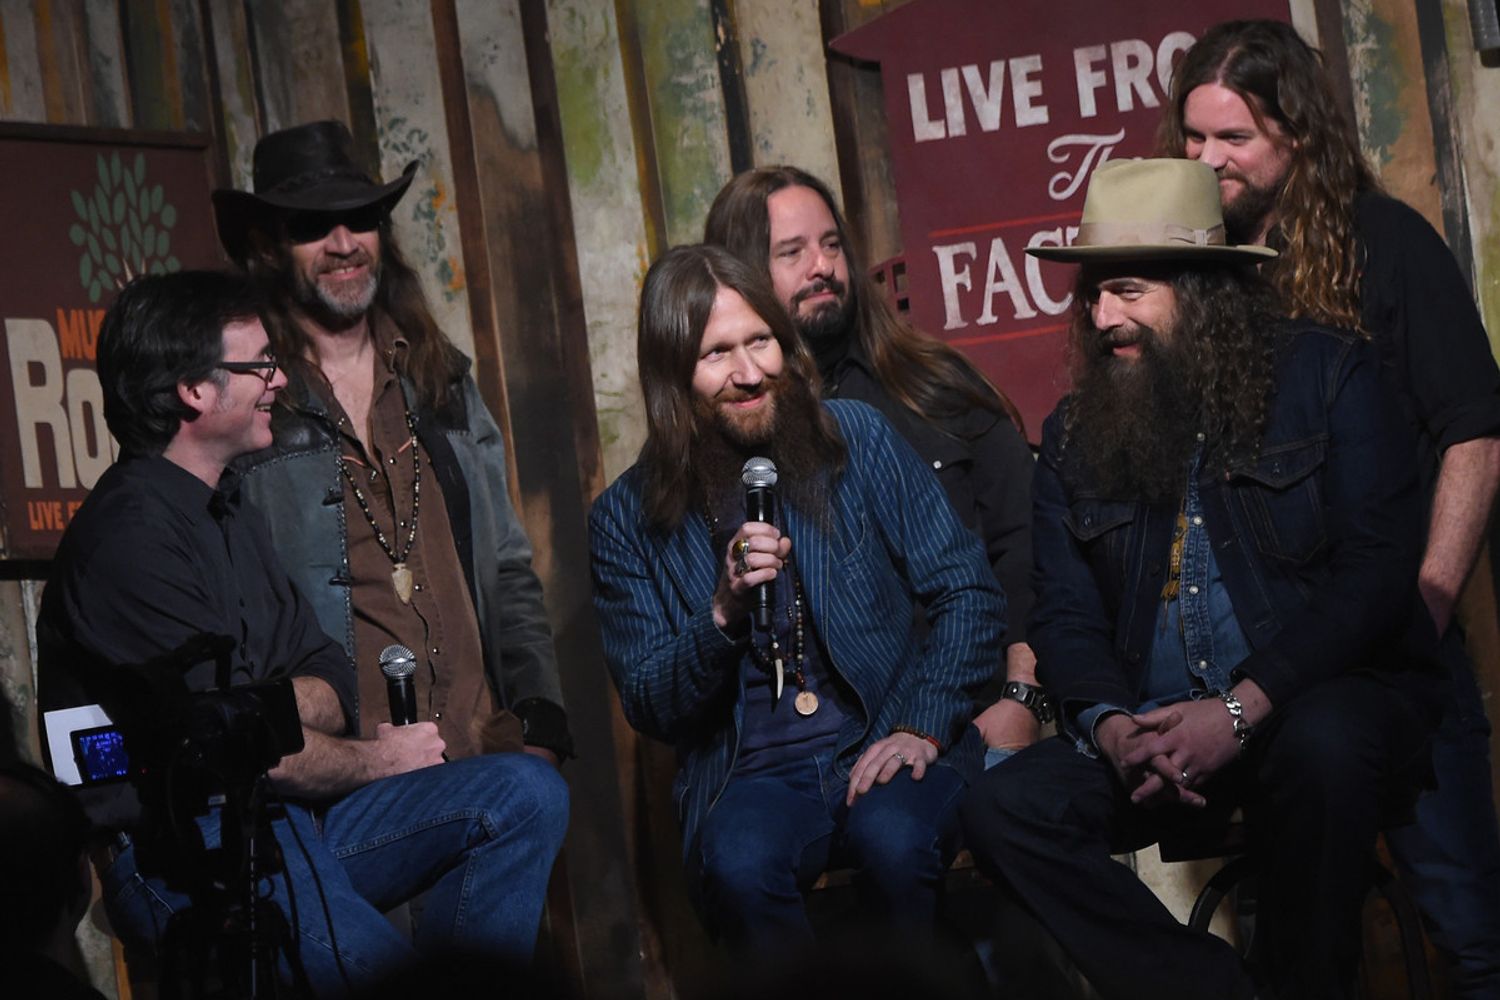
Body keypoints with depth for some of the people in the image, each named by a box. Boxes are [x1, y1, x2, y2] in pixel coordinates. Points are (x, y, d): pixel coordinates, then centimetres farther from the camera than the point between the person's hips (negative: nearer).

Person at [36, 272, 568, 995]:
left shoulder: (229, 510, 19)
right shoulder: (131, 537, -13)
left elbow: (331, 681, 14)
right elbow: (245, 747, -15)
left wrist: (258, 711, -9)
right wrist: (379, 759, 3)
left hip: (288, 813, 10)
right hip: (184, 852, -9)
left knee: (528, 793, -4)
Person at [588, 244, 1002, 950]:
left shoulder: (857, 439, 5)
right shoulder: (628, 518, 4)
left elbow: (969, 595, 5)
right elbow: (648, 709, 4)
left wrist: (924, 726, -10)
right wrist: (725, 614, -14)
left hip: (884, 749, 1)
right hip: (750, 774, 0)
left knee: (893, 839, -33)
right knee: (738, 865, -34)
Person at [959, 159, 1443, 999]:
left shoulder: (1330, 375, -1)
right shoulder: (1076, 435, 11)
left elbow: (1376, 567, -10)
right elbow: (1067, 617, 9)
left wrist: (1241, 709, -21)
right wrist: (1112, 726, -14)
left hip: (1336, 696, -4)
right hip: (1155, 732, 4)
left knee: (1321, 743, -38)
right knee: (1004, 809, -19)